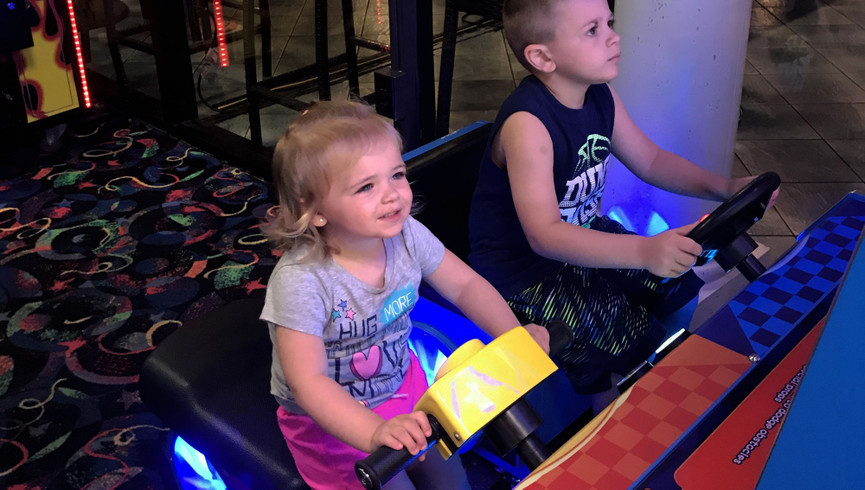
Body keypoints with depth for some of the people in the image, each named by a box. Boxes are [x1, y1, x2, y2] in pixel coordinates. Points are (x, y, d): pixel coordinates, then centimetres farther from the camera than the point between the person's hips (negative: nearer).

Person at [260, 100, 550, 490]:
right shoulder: (299, 282, -32)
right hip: (331, 421, -5)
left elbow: (466, 285, -3)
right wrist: (374, 434, -48)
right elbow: (309, 382, -35)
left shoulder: (407, 235, -16)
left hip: (400, 383, 5)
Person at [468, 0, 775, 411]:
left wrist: (724, 188, -5)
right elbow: (544, 235, -38)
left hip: (583, 240, 9)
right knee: (636, 342, -17)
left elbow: (649, 161, 10)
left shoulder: (601, 99, -2)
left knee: (682, 289, 9)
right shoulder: (527, 123, -30)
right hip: (523, 274, -9)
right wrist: (643, 251, -50)